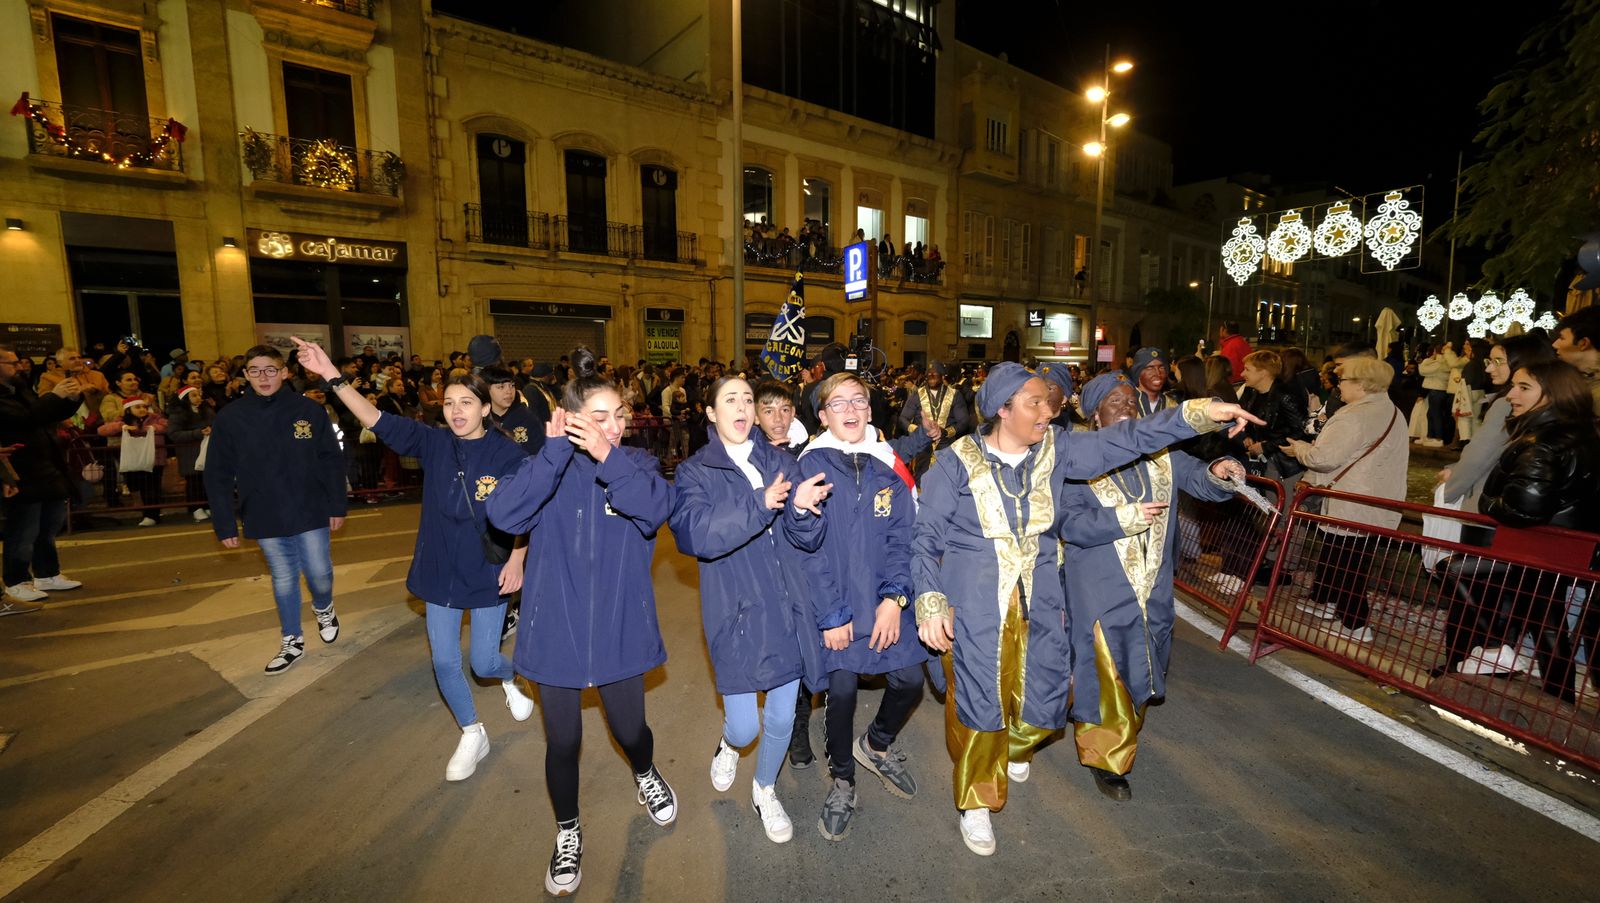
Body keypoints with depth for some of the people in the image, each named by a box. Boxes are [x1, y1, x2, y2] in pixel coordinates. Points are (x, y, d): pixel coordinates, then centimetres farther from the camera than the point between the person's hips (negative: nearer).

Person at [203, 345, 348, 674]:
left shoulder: (309, 410, -6)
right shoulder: (229, 418, -3)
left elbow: (332, 461, -1)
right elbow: (218, 476, 1)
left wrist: (337, 506, -1)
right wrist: (225, 525, -2)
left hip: (310, 512, -1)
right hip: (265, 518, 1)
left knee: (319, 572, 6)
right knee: (283, 579, 12)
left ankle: (323, 608, 40)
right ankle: (292, 641, 29)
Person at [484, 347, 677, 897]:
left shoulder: (637, 464, -4)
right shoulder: (549, 468, -5)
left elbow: (658, 508, -24)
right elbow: (504, 514, -23)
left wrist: (607, 457, -31)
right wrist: (554, 451, -27)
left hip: (620, 629, 0)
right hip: (557, 629, 0)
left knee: (629, 730, 15)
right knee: (563, 742, 13)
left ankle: (645, 776, 51)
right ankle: (568, 834, 42)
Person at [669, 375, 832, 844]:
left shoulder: (779, 462, 6)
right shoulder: (694, 472, -1)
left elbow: (808, 533, 0)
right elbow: (692, 534, -19)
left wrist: (804, 507, -23)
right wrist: (758, 506, -27)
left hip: (787, 608, 3)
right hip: (737, 612, -2)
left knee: (782, 718, 13)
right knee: (744, 727, 1)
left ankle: (765, 790, 43)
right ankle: (729, 745, 41)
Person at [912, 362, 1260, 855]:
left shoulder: (1055, 450, -1)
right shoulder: (955, 463, -12)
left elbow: (1125, 439, -7)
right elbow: (926, 539, -9)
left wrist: (1200, 412, -16)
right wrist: (931, 602, -16)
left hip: (1039, 599, 4)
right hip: (974, 605, -4)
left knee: (1043, 694, 15)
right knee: (978, 699, 4)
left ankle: (1015, 746, 52)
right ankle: (976, 802, 31)